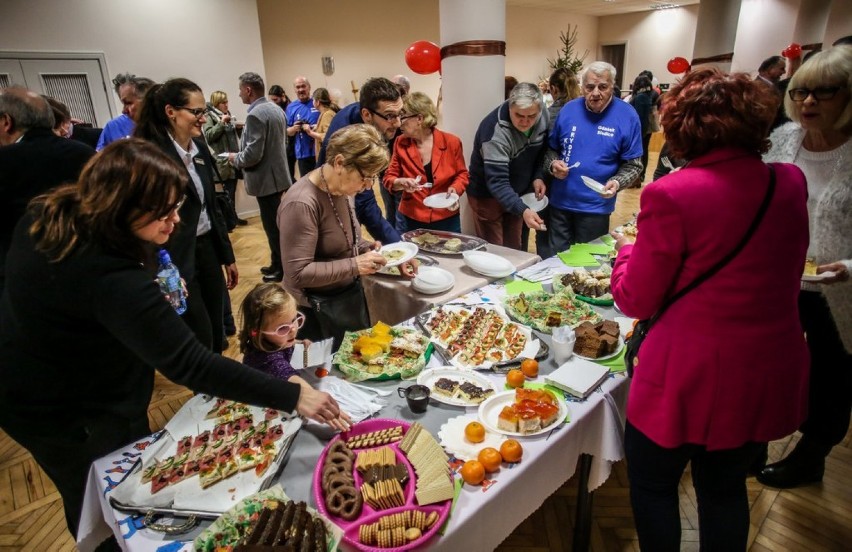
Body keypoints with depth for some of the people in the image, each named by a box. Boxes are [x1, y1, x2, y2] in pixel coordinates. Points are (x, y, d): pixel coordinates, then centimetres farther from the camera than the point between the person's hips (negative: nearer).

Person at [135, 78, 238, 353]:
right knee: (201, 342, 4)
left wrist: (227, 255, 15)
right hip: (177, 259, -7)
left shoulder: (200, 147, 6)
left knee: (217, 335, 16)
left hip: (207, 248, 7)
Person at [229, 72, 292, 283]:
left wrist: (235, 159, -4)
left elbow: (253, 154, -25)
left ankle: (281, 269, 12)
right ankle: (280, 263, 28)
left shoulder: (255, 115, -19)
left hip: (266, 179, -9)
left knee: (272, 225, 1)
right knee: (278, 223, 17)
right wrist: (240, 156, 17)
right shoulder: (276, 109, 10)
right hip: (278, 174, 10)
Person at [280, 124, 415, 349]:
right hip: (319, 311, -8)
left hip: (351, 296, 8)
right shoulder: (301, 204, -28)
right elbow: (298, 273, -27)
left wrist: (367, 247, -6)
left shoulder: (341, 188, -2)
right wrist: (355, 265, -29)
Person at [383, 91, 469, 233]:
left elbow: (462, 174, 4)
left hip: (446, 220, -1)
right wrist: (401, 183, -19)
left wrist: (455, 189, -16)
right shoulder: (400, 143, -2)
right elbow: (389, 177, 2)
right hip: (410, 221, 1)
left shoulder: (451, 142, -8)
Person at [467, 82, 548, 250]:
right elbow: (497, 182, -36)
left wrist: (538, 176, -12)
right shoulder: (495, 132, -32)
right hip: (488, 195, -6)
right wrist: (523, 210, -48)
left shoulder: (543, 116, -11)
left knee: (514, 248, 15)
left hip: (519, 193, 6)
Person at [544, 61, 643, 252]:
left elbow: (633, 165, -3)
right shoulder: (568, 109, 0)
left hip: (596, 206, -2)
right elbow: (552, 148, 11)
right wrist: (553, 164, -10)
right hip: (560, 202, 2)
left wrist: (616, 183, -22)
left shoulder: (627, 116, -7)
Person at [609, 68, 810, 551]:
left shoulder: (672, 194, -22)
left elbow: (636, 300, -12)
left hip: (691, 378, -6)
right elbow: (786, 277, 14)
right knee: (725, 488, 26)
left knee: (652, 484, 18)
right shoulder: (792, 183, -2)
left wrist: (628, 249, 5)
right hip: (772, 376, 7)